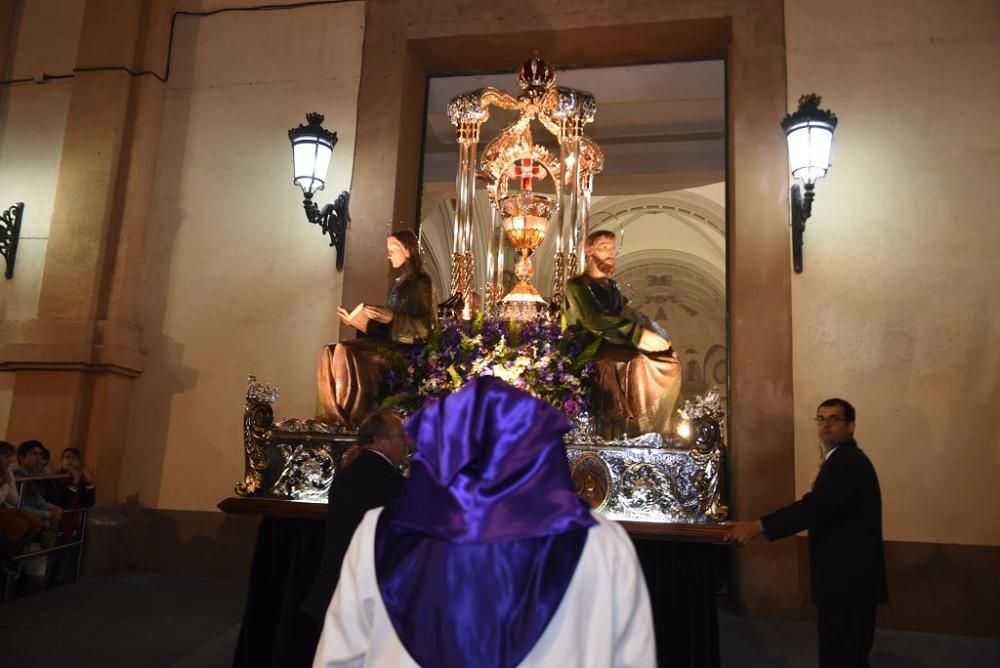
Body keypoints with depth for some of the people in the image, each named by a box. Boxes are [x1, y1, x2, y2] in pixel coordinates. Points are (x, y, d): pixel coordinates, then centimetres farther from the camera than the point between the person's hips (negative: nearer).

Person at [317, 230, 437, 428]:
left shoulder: (421, 282, -4)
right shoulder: (398, 283, 21)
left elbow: (425, 326, -13)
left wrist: (392, 317, -24)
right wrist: (355, 320, 11)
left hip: (406, 349, -8)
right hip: (390, 343, 9)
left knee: (345, 350, -26)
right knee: (330, 352, -9)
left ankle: (351, 418, -20)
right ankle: (335, 415, -17)